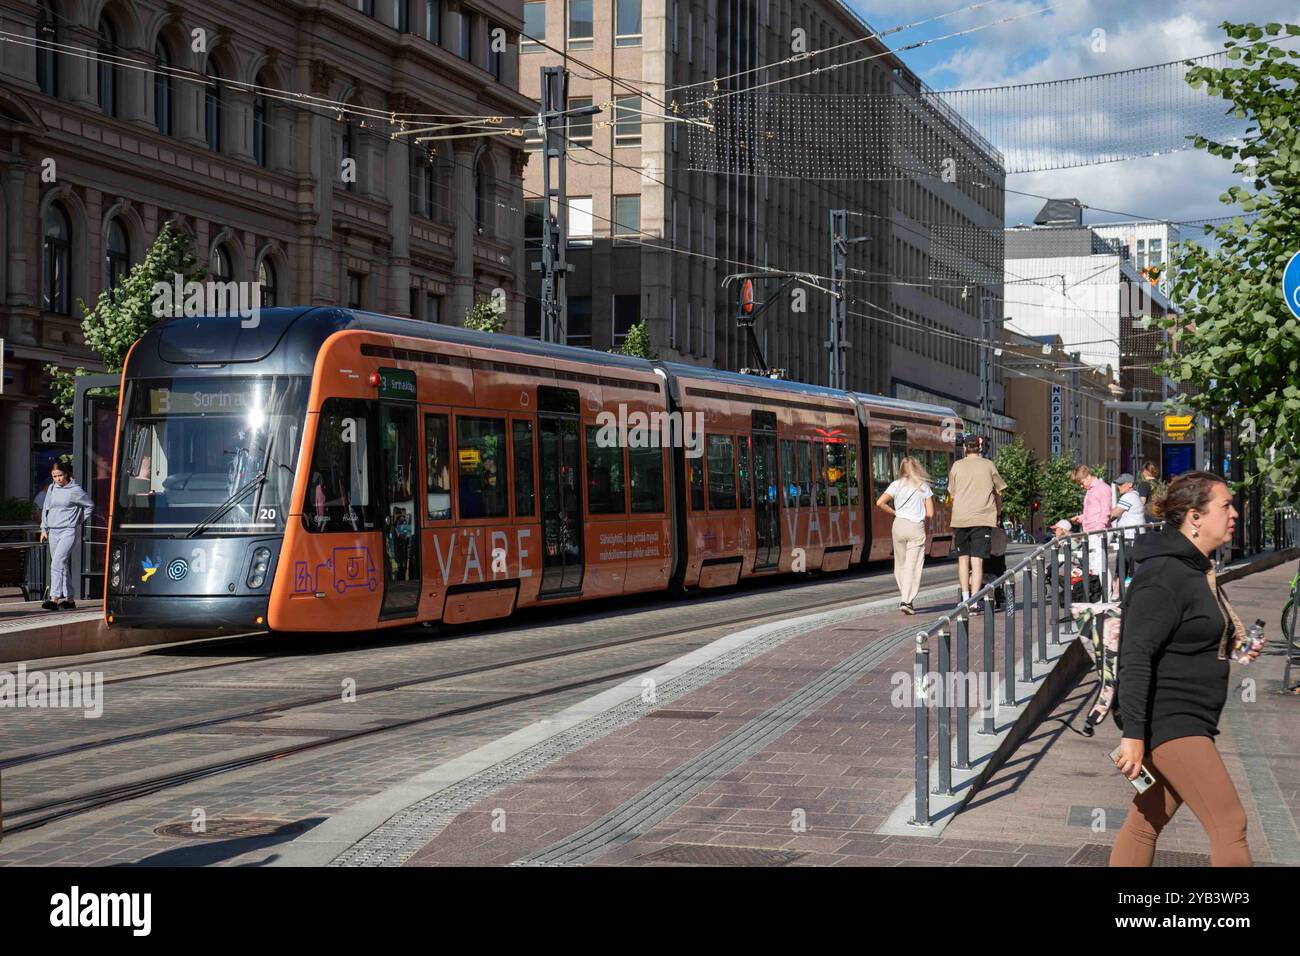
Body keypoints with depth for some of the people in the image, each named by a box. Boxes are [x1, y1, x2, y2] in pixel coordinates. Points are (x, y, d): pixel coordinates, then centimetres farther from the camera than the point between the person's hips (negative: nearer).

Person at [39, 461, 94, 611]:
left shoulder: (75, 490, -5)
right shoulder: (51, 489, 10)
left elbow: (90, 506, 5)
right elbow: (46, 508, 19)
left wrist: (79, 522, 5)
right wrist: (44, 528, 15)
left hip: (69, 531, -6)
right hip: (53, 531, 6)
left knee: (57, 563, -19)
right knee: (63, 566, 10)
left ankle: (55, 599, -24)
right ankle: (69, 599, 16)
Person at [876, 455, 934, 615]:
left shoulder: (896, 484, 2)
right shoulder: (924, 486, 1)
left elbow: (880, 503, -8)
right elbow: (930, 514, -2)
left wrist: (894, 512, 7)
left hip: (899, 524, 2)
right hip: (917, 527, -2)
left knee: (900, 564, 16)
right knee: (912, 566, -2)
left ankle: (904, 598, 22)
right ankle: (907, 601, -12)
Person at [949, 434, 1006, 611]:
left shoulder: (957, 466, 6)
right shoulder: (989, 465, 4)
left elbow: (952, 492, 12)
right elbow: (998, 492, 12)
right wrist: (998, 511, 27)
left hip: (960, 517, 1)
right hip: (982, 517, -1)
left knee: (963, 558, 13)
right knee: (977, 560, -3)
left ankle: (965, 598, 8)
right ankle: (974, 602, -8)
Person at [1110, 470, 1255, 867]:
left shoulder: (1197, 569, 14)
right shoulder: (1164, 576, -17)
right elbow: (1135, 657, -23)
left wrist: (1233, 648, 13)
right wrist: (1133, 734, -26)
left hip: (1186, 724, 10)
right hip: (1167, 723, -10)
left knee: (1145, 823, 12)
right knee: (1229, 824, -9)